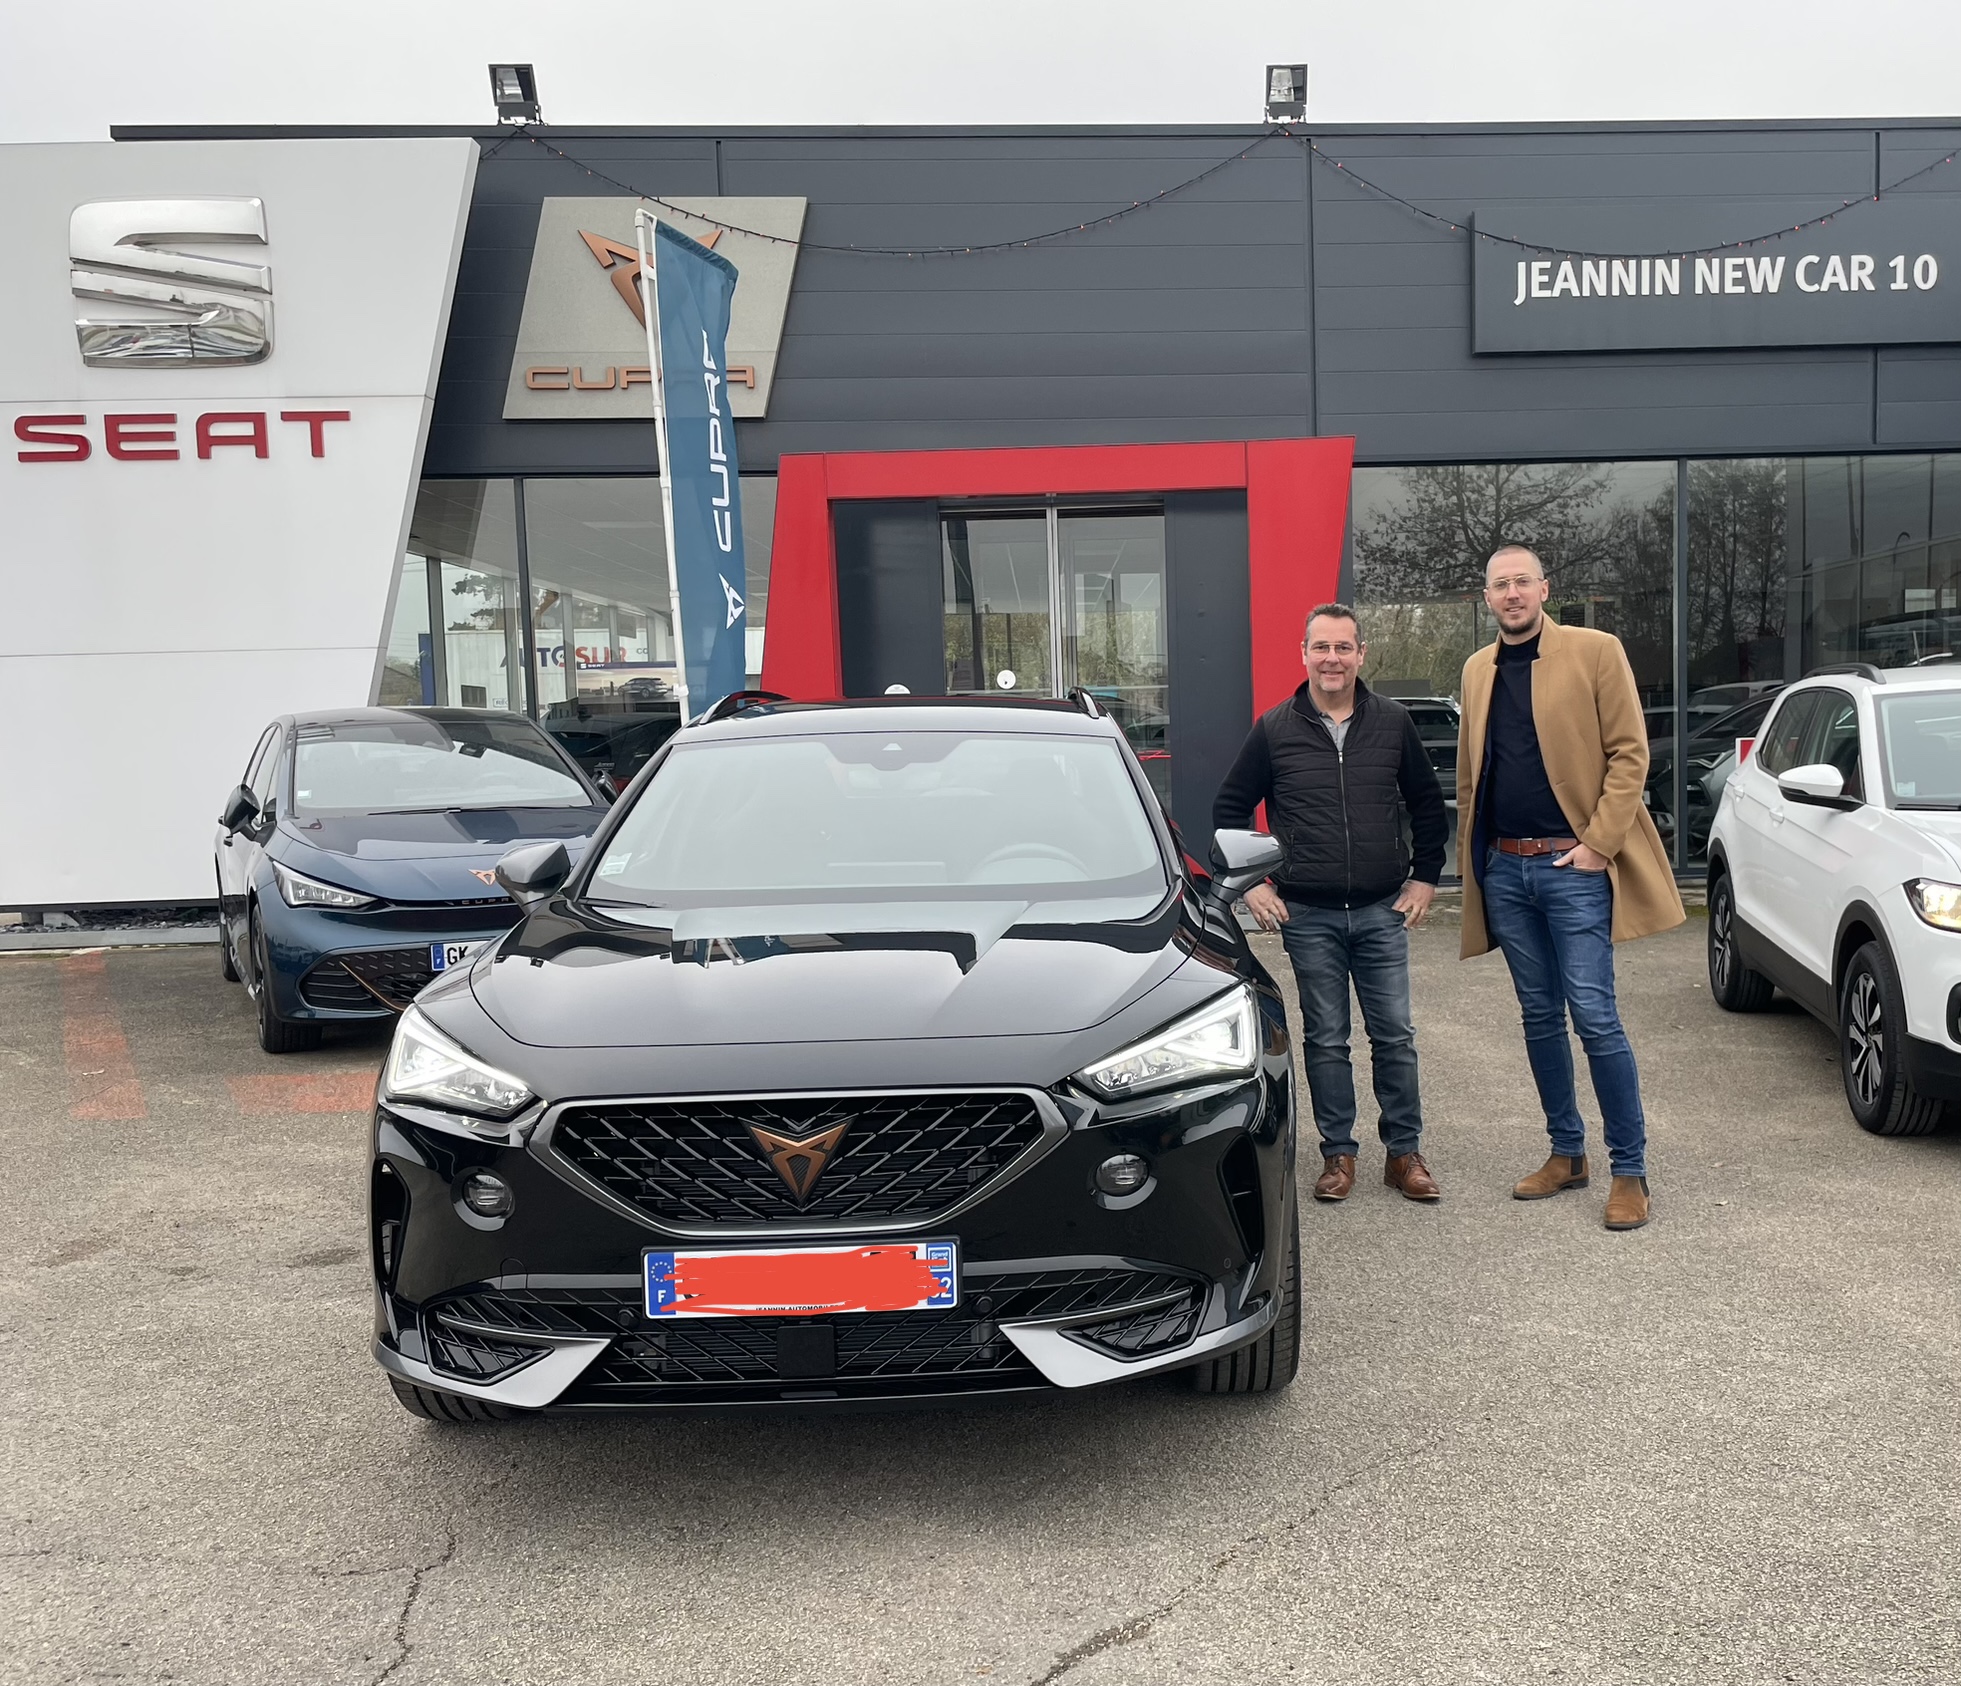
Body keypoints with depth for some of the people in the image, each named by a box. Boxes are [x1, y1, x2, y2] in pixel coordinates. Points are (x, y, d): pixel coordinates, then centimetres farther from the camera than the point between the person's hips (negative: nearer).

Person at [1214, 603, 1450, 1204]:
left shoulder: (1392, 722, 3)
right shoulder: (1275, 728, -1)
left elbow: (1429, 804, 14)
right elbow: (1228, 809, 6)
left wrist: (1425, 877, 8)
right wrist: (1251, 884, 0)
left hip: (1382, 911, 1)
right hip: (1307, 916, -1)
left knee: (1395, 1036, 5)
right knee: (1326, 1040, 6)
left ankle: (1404, 1152, 19)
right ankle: (1338, 1154, 18)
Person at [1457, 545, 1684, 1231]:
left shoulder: (1594, 652, -3)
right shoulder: (1478, 670, 12)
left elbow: (1630, 754, -7)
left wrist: (1599, 845, -14)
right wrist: (1474, 852, 10)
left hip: (1572, 865, -5)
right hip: (1504, 868, 5)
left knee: (1594, 1018, -7)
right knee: (1540, 1016, 12)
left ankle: (1629, 1169, 5)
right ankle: (1566, 1153, 23)